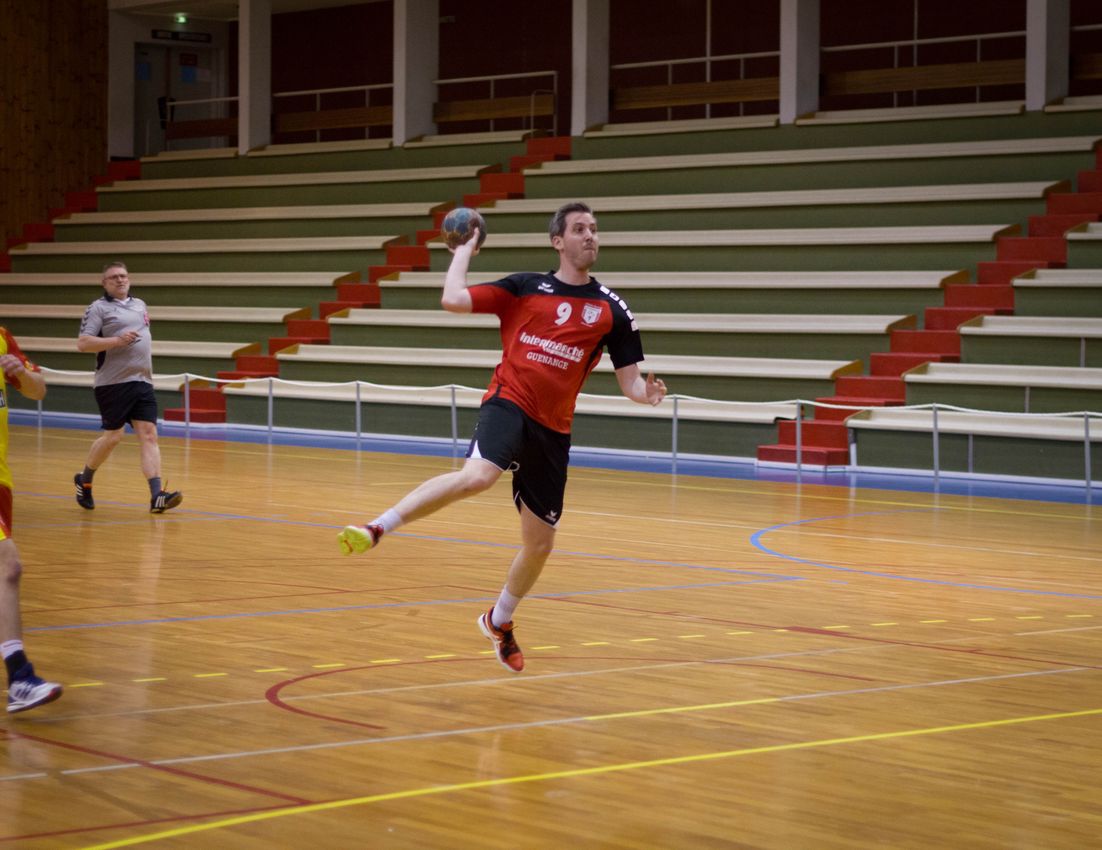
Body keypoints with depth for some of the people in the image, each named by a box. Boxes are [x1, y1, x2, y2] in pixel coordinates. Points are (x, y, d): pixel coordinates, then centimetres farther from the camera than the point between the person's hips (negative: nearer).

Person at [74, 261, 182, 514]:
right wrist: (117, 340, -20)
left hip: (142, 382, 6)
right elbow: (82, 343, -12)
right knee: (113, 437, -3)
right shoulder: (98, 308, -3)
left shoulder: (140, 305, 18)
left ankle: (157, 495, -15)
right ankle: (84, 481, 22)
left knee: (149, 436, -6)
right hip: (113, 383, -6)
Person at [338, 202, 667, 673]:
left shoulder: (610, 310, 6)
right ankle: (376, 529, -29)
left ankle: (499, 621, 39)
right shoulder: (525, 287, 3)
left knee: (540, 542, 12)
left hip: (552, 429, 4)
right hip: (509, 403, -3)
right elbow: (452, 300, -3)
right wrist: (464, 250, 8)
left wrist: (646, 394, -15)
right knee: (477, 475, -37)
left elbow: (630, 380, 7)